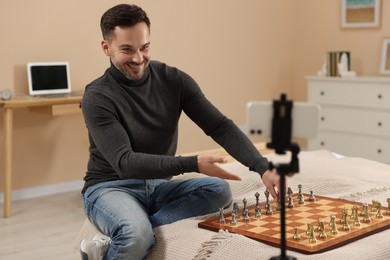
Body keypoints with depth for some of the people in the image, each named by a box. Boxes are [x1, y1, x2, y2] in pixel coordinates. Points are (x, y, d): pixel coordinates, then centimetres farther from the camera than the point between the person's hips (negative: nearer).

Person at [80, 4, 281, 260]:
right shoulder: (97, 97, -15)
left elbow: (221, 127, -8)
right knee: (137, 236, -39)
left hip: (158, 185, 6)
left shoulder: (174, 80, -3)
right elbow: (124, 162, -23)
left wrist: (263, 168, -24)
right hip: (110, 187, -6)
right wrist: (192, 164, -33)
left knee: (220, 190, -23)